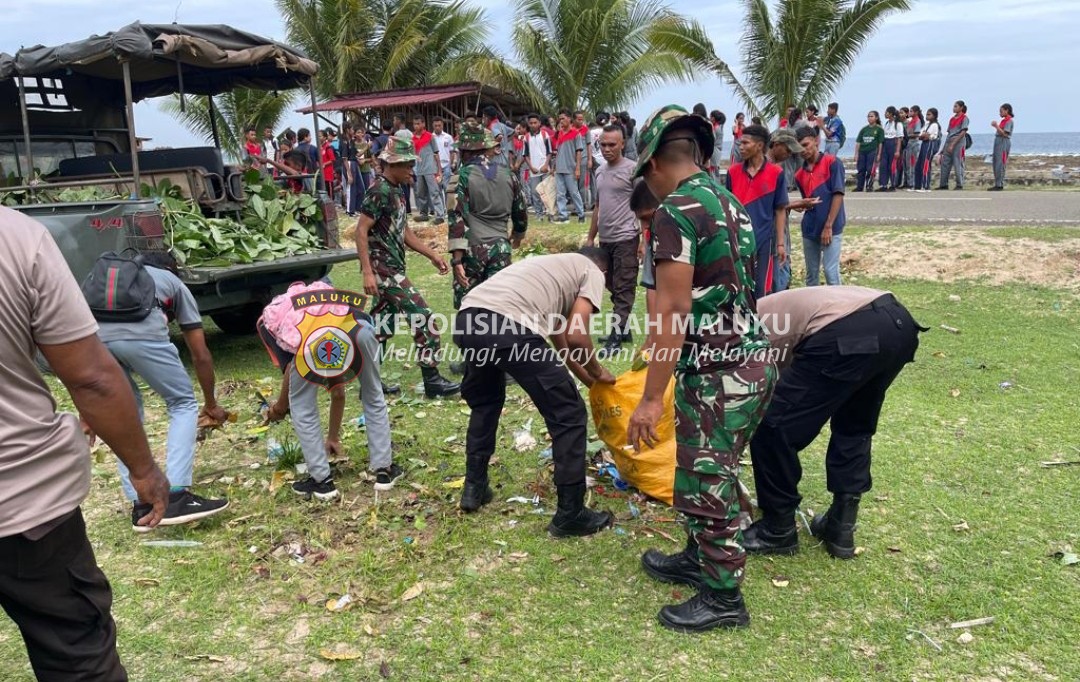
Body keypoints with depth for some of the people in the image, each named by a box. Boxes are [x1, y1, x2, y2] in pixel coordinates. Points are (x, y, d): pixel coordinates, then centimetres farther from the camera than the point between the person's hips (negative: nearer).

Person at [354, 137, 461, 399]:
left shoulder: (396, 189, 14)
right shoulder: (379, 190, -15)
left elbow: (403, 231, 20)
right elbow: (361, 231, -18)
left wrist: (432, 255, 17)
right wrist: (367, 272, -24)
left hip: (392, 267, 9)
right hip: (382, 267, -9)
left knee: (382, 325, 12)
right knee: (421, 315, -9)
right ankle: (432, 380, -4)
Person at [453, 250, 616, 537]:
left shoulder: (554, 265, 41)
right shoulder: (593, 273, 20)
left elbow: (560, 339, 45)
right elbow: (576, 338, 5)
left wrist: (590, 381, 53)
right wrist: (599, 373, 24)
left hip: (467, 319, 8)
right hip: (509, 328, -8)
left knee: (485, 402, 35)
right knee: (568, 414, 8)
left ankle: (474, 488, 40)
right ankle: (571, 514, 15)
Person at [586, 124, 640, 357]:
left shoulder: (632, 169, -7)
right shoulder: (599, 171, 14)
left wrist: (645, 238, -16)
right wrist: (590, 236, 20)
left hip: (626, 238, -8)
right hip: (605, 238, 8)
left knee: (623, 290, -4)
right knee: (612, 287, 13)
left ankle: (615, 338, -3)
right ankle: (624, 329, 24)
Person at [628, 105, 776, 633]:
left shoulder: (676, 210, -14)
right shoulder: (730, 203, 14)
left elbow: (673, 311, -20)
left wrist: (651, 398, -17)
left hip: (718, 371, -9)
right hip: (753, 358, 9)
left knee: (706, 484, 4)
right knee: (710, 475, 23)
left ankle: (722, 598, 19)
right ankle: (699, 559, 40)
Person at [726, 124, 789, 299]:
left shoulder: (776, 173, -3)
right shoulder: (733, 173, 3)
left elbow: (780, 211, 0)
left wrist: (781, 243, -3)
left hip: (764, 240, -2)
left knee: (762, 292, 5)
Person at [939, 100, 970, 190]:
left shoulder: (964, 118, -3)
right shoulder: (952, 119, 16)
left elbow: (963, 133, -12)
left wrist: (953, 144, -19)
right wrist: (944, 146, 10)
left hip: (959, 143, -7)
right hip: (949, 142, 7)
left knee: (958, 164, -5)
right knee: (945, 163, 3)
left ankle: (959, 185, 0)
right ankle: (943, 184, 7)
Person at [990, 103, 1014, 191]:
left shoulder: (1009, 120, -9)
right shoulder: (1004, 120, 19)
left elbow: (1005, 134, -16)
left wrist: (996, 126, -16)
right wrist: (995, 126, 9)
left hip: (1004, 142, -10)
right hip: (998, 141, 10)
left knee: (1000, 164, -11)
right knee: (995, 163, 9)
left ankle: (1000, 185, -11)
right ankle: (997, 184, 12)